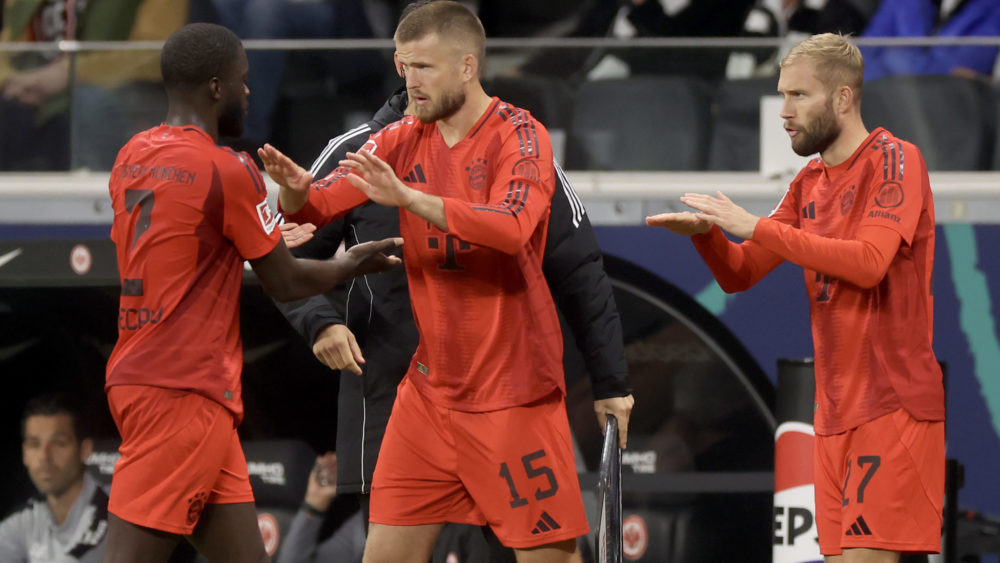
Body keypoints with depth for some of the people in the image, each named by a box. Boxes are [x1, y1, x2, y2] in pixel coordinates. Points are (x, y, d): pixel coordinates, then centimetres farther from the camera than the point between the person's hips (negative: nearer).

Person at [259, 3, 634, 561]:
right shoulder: (404, 140, 8)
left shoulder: (520, 137, -10)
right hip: (431, 387, 5)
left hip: (512, 393, -5)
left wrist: (407, 196, -34)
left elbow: (511, 227, -27)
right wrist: (296, 190, -21)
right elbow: (319, 207, 2)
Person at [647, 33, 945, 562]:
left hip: (893, 404, -8)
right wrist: (706, 233, -6)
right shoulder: (809, 184, 16)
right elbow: (739, 275, 17)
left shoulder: (893, 160, -8)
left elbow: (868, 262, -22)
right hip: (836, 410, 8)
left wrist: (757, 227, -20)